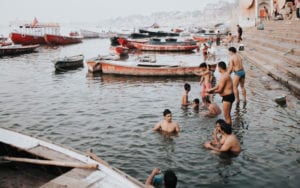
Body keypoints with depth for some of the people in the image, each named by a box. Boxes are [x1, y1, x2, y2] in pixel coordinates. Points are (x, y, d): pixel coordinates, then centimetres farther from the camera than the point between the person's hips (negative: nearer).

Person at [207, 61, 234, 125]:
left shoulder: (224, 76, -20)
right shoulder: (225, 75, 13)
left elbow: (220, 90, -19)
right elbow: (218, 86, 15)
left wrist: (212, 91, -3)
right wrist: (211, 89, 4)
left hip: (227, 97, -11)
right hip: (228, 96, 11)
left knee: (226, 115, -4)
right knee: (227, 115, 21)